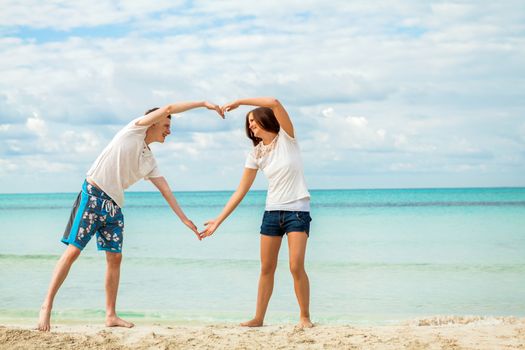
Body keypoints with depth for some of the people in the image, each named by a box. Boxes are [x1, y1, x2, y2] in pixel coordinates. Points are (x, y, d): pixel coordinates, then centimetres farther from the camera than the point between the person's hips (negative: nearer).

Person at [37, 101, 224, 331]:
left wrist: (185, 219, 15)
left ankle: (111, 315, 9)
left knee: (115, 257, 3)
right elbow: (168, 109, -7)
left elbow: (166, 190, 19)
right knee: (73, 250, -9)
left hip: (114, 206, 8)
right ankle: (47, 305, -5)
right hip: (93, 195, -8)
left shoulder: (150, 161, 18)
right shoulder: (135, 129, 1)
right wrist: (204, 104, -5)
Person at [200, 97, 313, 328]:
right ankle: (258, 318, 13)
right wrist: (218, 220, 1)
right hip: (272, 212, 5)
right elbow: (241, 191, 6)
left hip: (297, 211, -5)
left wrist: (239, 102, -13)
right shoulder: (256, 154, 7)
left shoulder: (286, 138, -5)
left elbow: (274, 103, -21)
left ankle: (305, 317, 0)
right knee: (266, 268, 5)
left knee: (296, 267, -14)